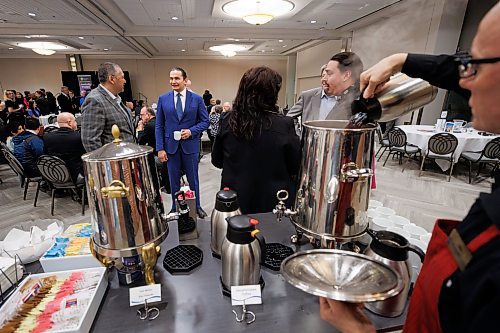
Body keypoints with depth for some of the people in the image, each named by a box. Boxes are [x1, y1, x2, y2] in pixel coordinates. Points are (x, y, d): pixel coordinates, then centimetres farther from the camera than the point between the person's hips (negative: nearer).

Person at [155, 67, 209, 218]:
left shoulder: (197, 99, -1)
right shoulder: (163, 99, 2)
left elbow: (205, 121, 1)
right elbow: (159, 126, 2)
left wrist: (191, 131, -15)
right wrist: (160, 148, -4)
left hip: (190, 145, -1)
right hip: (171, 145, 1)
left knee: (193, 179, 11)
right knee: (174, 180, 13)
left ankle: (197, 206, 29)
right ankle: (175, 208, 30)